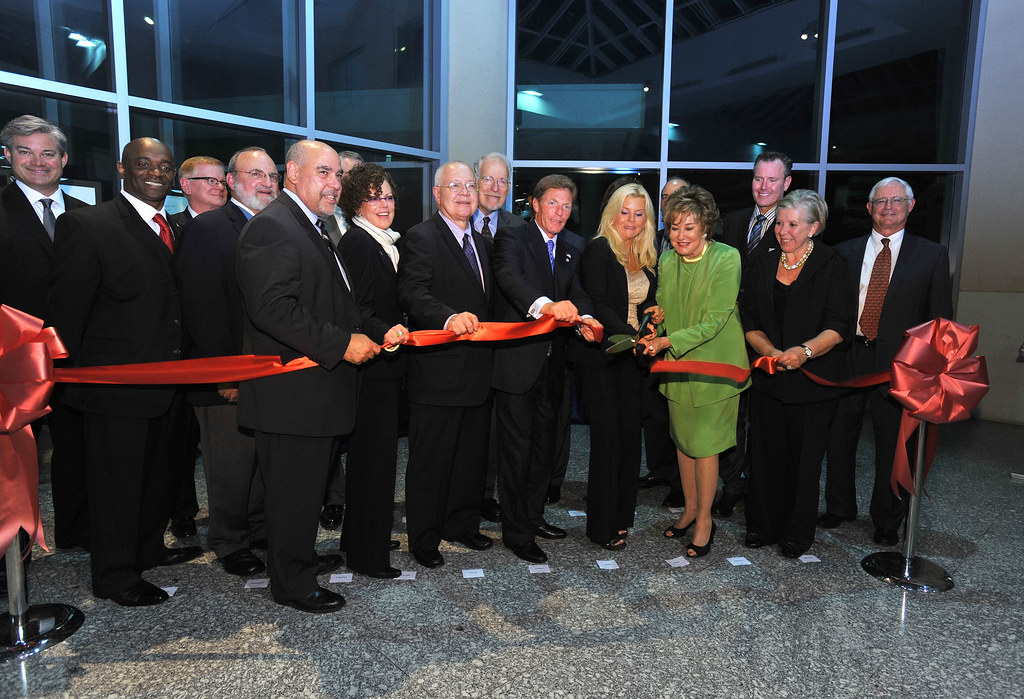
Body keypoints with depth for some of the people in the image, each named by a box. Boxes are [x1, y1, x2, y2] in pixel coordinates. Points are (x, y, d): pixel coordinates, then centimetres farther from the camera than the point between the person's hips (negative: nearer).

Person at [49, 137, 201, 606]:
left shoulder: (177, 228, 10)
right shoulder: (85, 225, -12)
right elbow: (67, 312, -12)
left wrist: (185, 368, 6)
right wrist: (87, 373, -10)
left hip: (169, 386, 7)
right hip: (118, 389, -7)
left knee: (161, 474, 21)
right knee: (116, 483, 7)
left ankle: (149, 549, 42)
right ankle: (115, 576, 25)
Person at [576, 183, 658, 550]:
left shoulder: (647, 257, 13)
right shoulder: (598, 249, -7)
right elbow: (598, 304, -17)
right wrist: (634, 336, -27)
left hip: (632, 355, 6)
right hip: (602, 356, -6)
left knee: (629, 433, 8)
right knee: (608, 437, -3)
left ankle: (622, 515, 23)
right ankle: (602, 525, 10)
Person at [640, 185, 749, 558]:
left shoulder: (727, 258, -15)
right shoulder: (667, 261, 2)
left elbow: (714, 321, -19)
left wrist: (668, 341, -27)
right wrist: (658, 316, -9)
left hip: (713, 365, -5)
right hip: (677, 365, 6)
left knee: (704, 444, 0)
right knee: (682, 438, 14)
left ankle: (705, 520, 17)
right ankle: (690, 507, 33)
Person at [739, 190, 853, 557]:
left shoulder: (830, 265, -3)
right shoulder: (762, 265, 7)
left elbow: (839, 326, -10)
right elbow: (749, 322, 4)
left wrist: (804, 351, -26)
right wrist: (772, 352, -13)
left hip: (813, 379, -3)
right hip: (768, 377, 3)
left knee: (804, 458, 5)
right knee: (765, 454, 7)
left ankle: (797, 534, 22)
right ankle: (763, 526, 24)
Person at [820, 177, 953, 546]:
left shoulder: (932, 255, 3)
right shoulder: (844, 252, 7)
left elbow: (939, 318, 1)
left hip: (897, 363, -2)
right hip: (847, 359, 2)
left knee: (892, 446, 8)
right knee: (839, 439, 12)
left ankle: (887, 521, 27)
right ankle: (839, 507, 32)